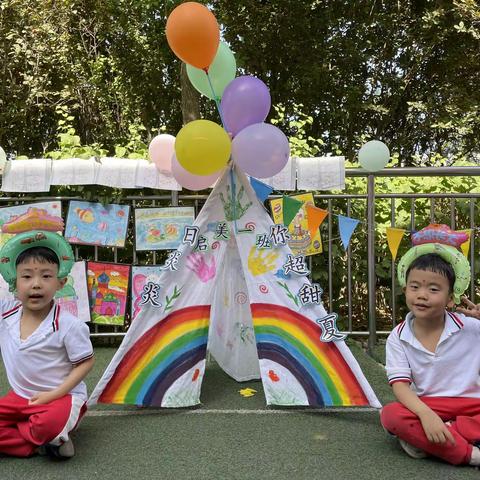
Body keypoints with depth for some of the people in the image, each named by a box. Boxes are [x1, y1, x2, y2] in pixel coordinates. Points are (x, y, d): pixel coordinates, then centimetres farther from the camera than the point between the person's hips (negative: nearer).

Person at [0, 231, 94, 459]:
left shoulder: (68, 325, -20)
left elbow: (86, 362, -11)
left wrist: (54, 394, -19)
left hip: (62, 397, -5)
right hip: (20, 396, 6)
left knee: (51, 423, -37)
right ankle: (39, 444, -9)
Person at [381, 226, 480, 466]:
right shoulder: (398, 338, -4)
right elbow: (400, 385, -11)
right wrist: (425, 415, -30)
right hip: (426, 408, 0)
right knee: (391, 415, -30)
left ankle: (424, 441, -27)